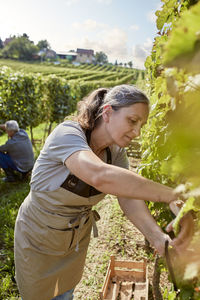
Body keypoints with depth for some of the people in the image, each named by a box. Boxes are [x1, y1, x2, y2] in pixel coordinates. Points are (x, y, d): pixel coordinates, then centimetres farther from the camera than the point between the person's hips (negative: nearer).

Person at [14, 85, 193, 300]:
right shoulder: (67, 134, -33)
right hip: (39, 237, -5)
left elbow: (128, 198, -21)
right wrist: (172, 196, -48)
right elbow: (101, 177, -51)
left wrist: (156, 237, -39)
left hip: (78, 236, 5)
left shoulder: (116, 152, -12)